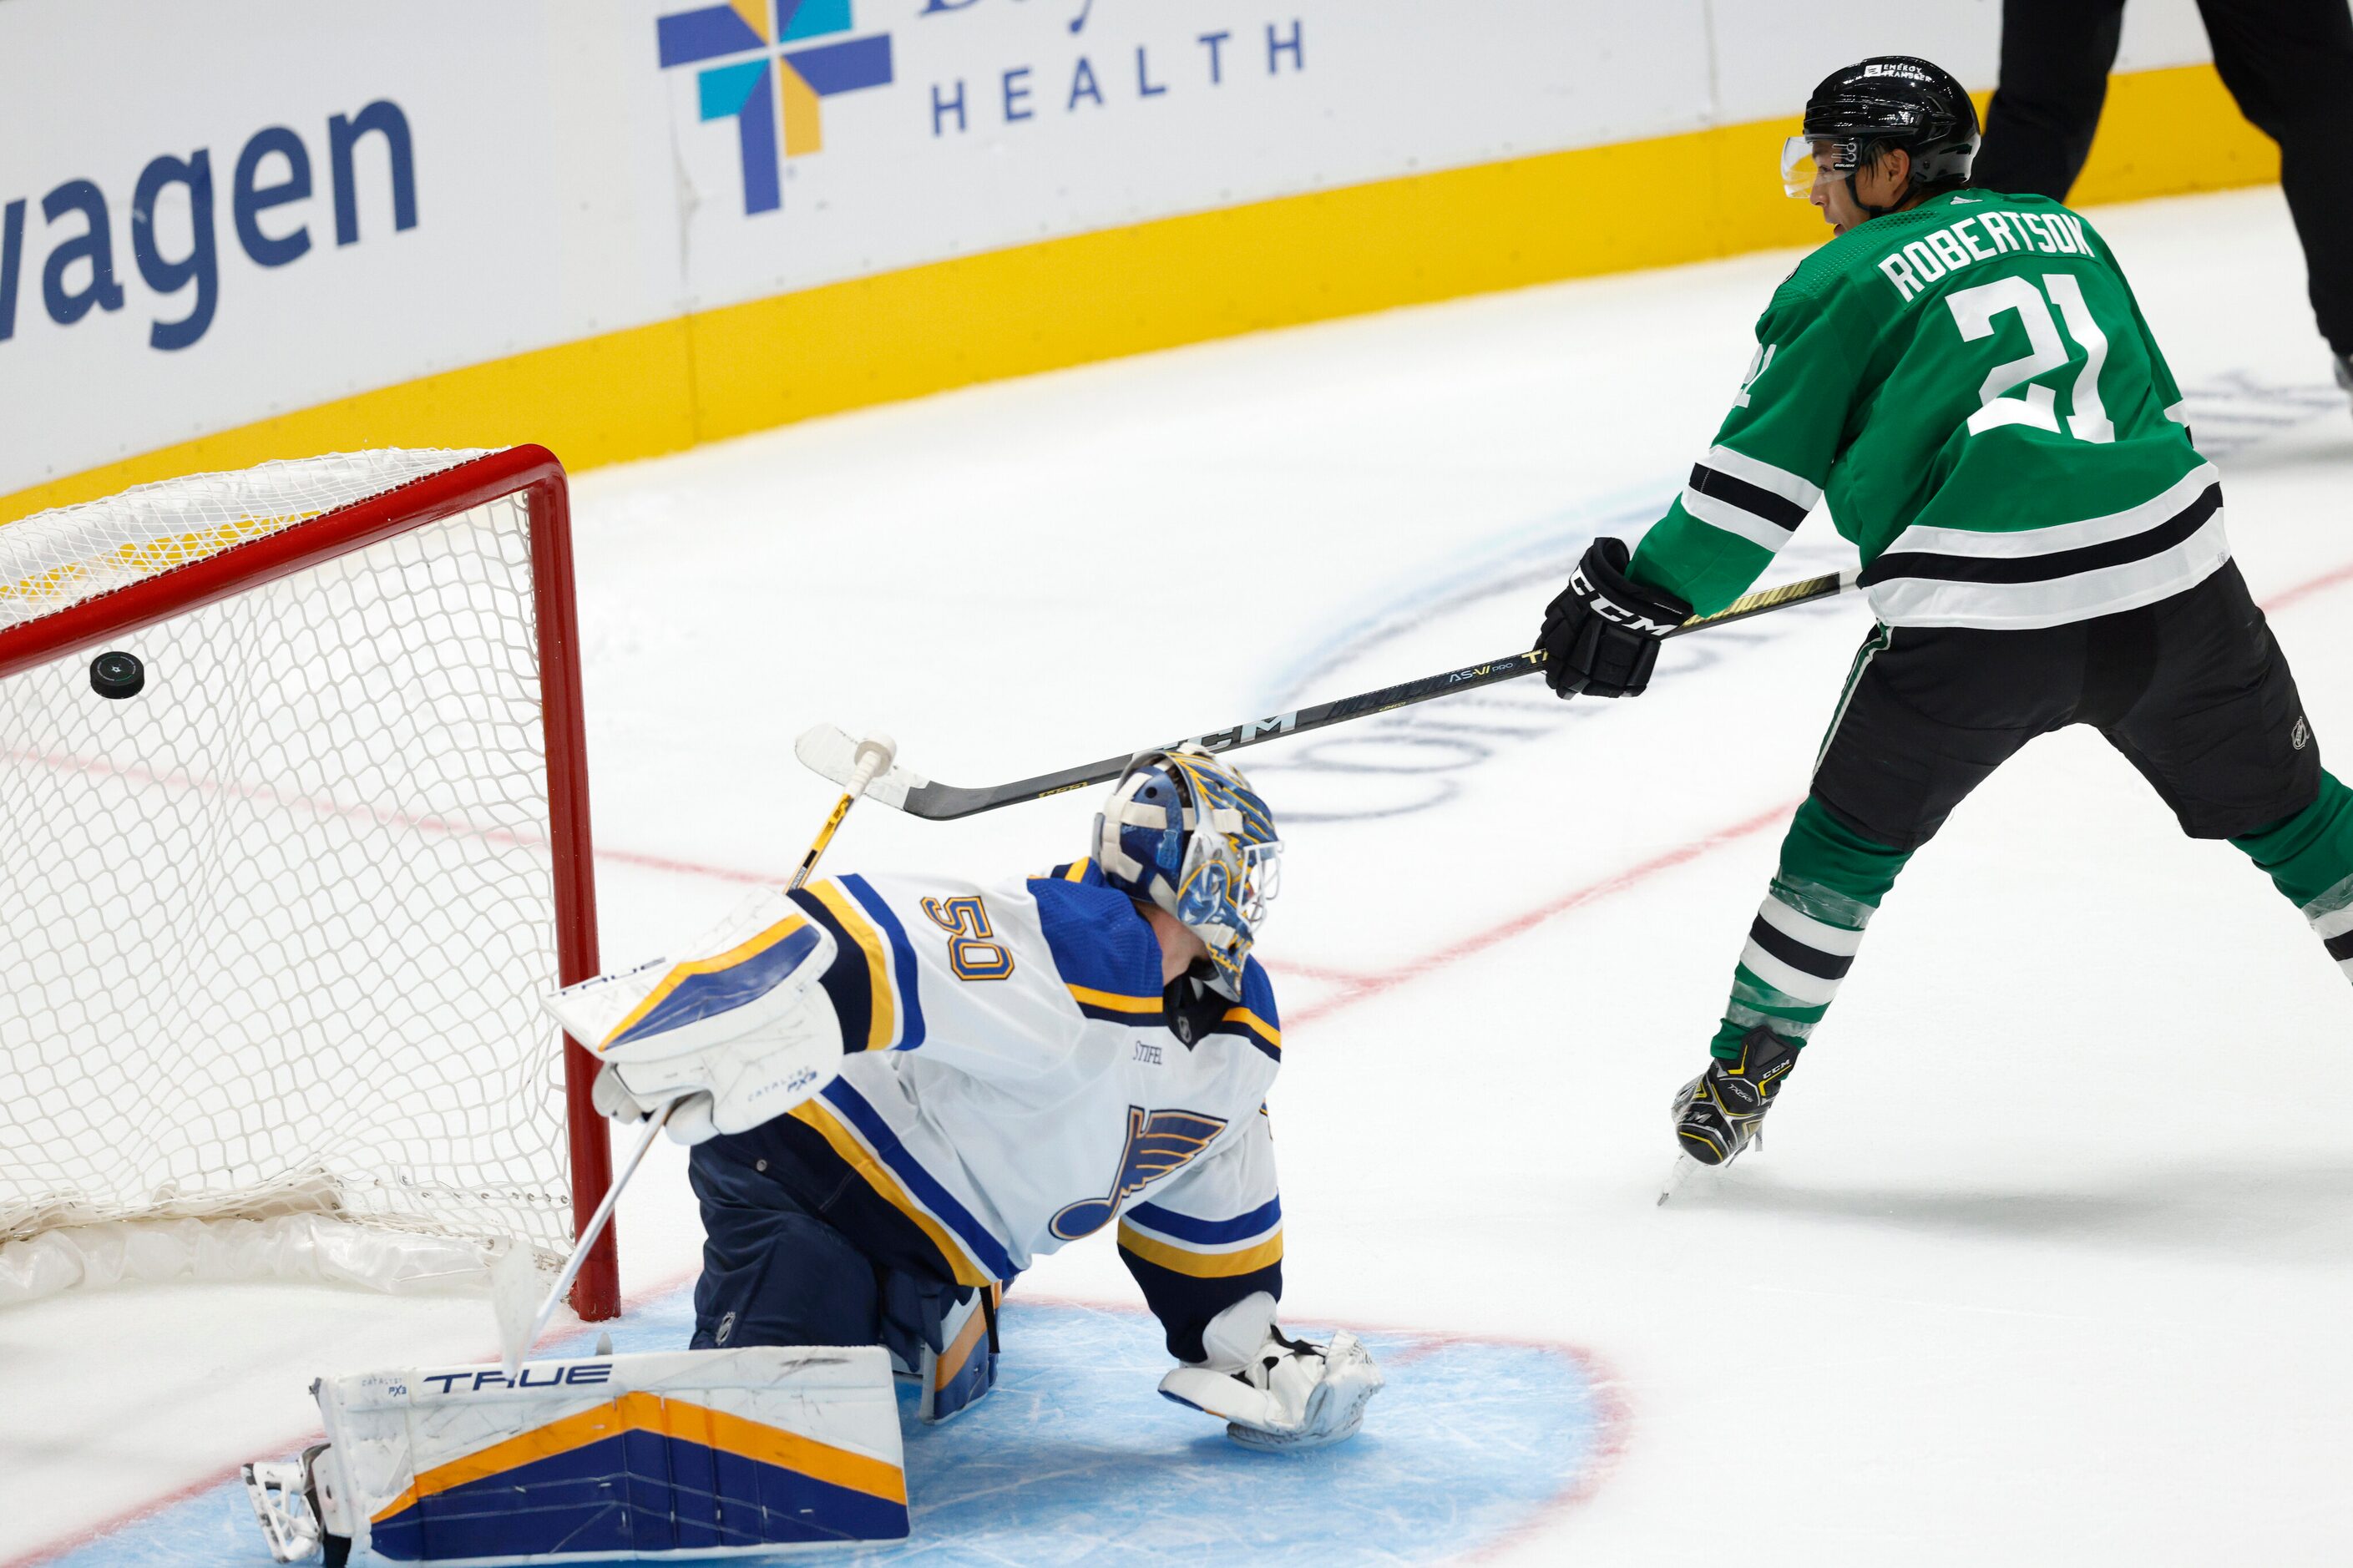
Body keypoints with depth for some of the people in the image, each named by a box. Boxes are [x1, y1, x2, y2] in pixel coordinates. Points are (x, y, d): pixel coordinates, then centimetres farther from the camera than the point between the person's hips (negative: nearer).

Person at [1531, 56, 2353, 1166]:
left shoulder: (1843, 283, 5)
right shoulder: (2063, 231, 20)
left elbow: (1757, 478, 1)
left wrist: (1641, 596, 8)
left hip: (1979, 616, -4)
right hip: (2173, 571, 4)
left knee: (1854, 833, 14)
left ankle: (1741, 1075, 20)